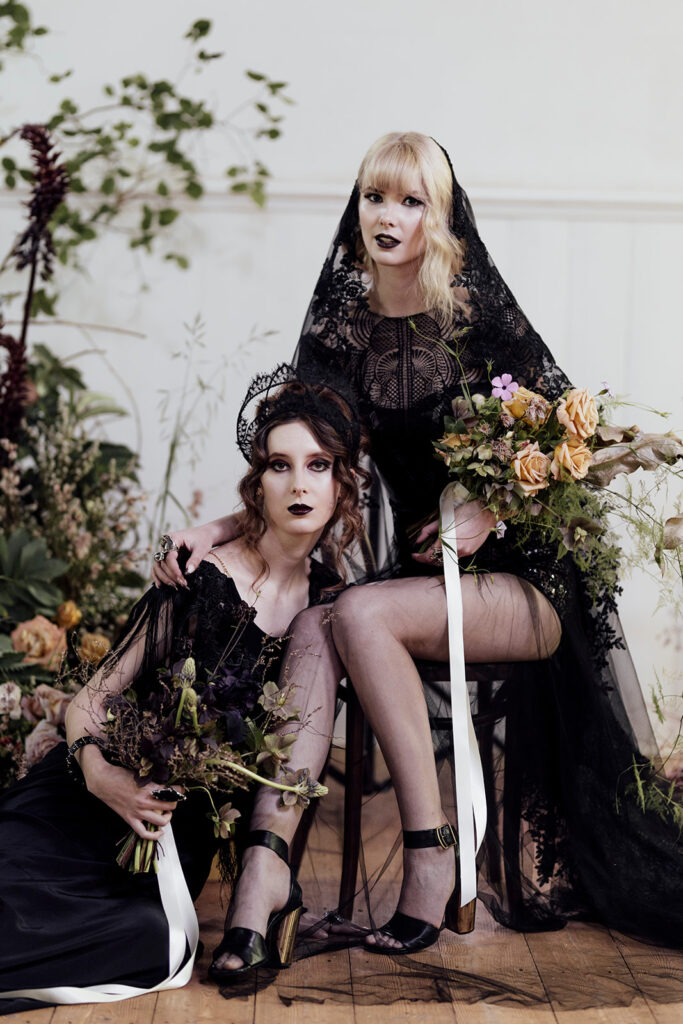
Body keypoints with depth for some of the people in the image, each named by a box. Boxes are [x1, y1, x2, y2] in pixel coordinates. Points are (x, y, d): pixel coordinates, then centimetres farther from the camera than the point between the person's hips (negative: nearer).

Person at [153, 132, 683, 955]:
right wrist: (217, 530, -7)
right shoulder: (341, 327, 5)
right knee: (306, 631, -23)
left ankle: (430, 854, -22)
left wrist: (493, 508, -17)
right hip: (422, 572, 4)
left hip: (526, 576, -4)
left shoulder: (477, 312, -5)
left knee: (361, 617, -30)